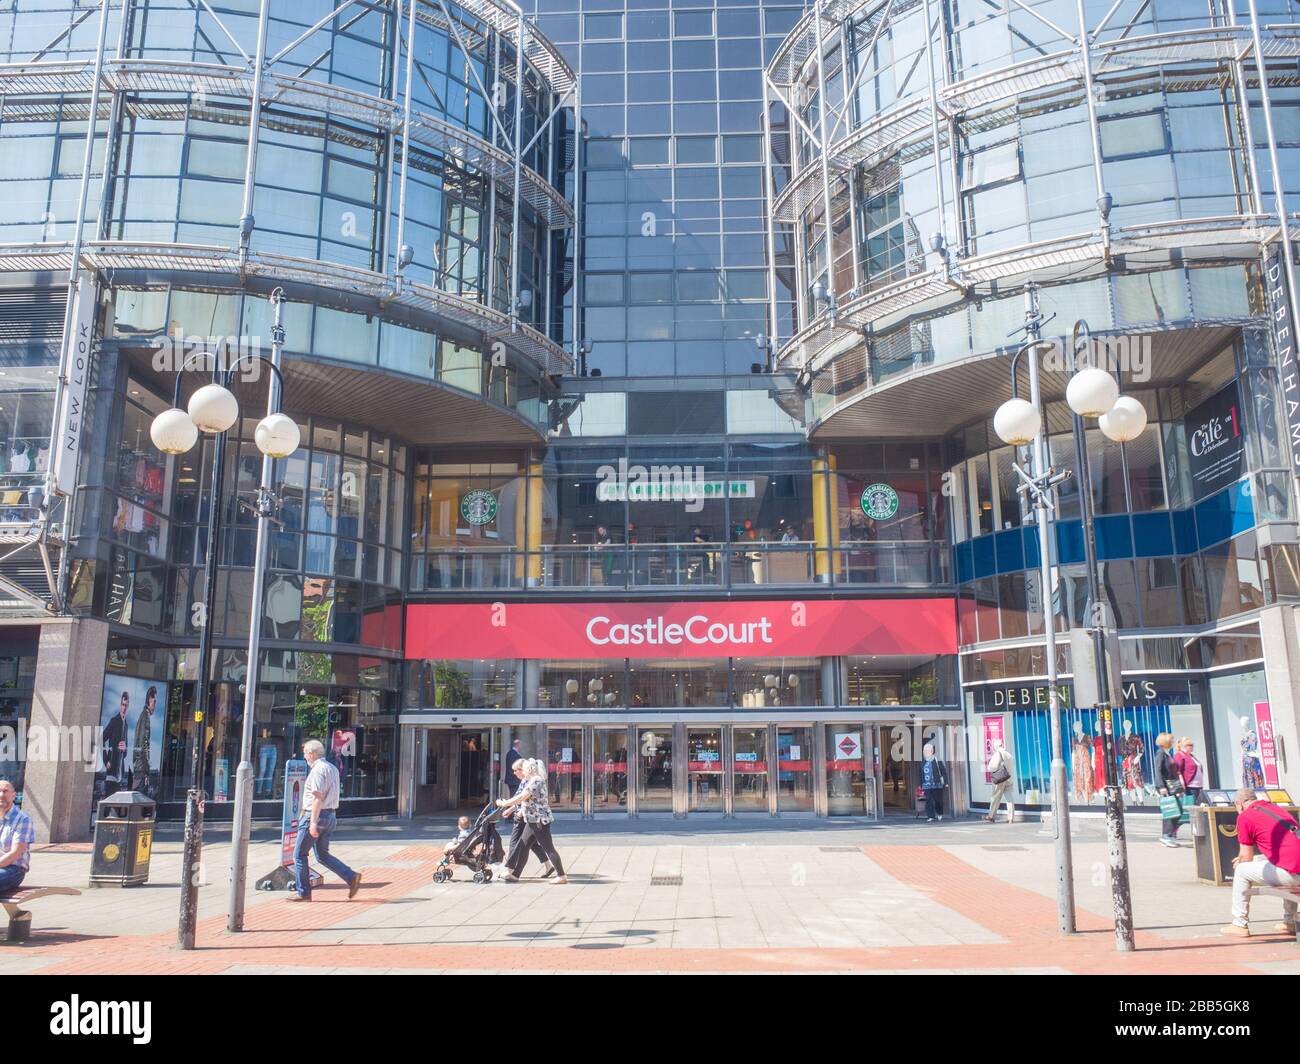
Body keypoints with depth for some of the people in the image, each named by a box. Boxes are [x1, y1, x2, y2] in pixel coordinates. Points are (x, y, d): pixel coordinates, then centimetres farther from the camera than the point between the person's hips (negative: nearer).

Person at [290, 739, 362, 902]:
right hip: (331, 815, 9)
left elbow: (317, 798, -21)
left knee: (299, 854, 4)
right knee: (323, 855, 13)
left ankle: (303, 892, 8)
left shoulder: (317, 770, -14)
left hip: (316, 816, -9)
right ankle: (351, 877, 1)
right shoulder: (333, 769, 15)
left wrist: (313, 822, -24)